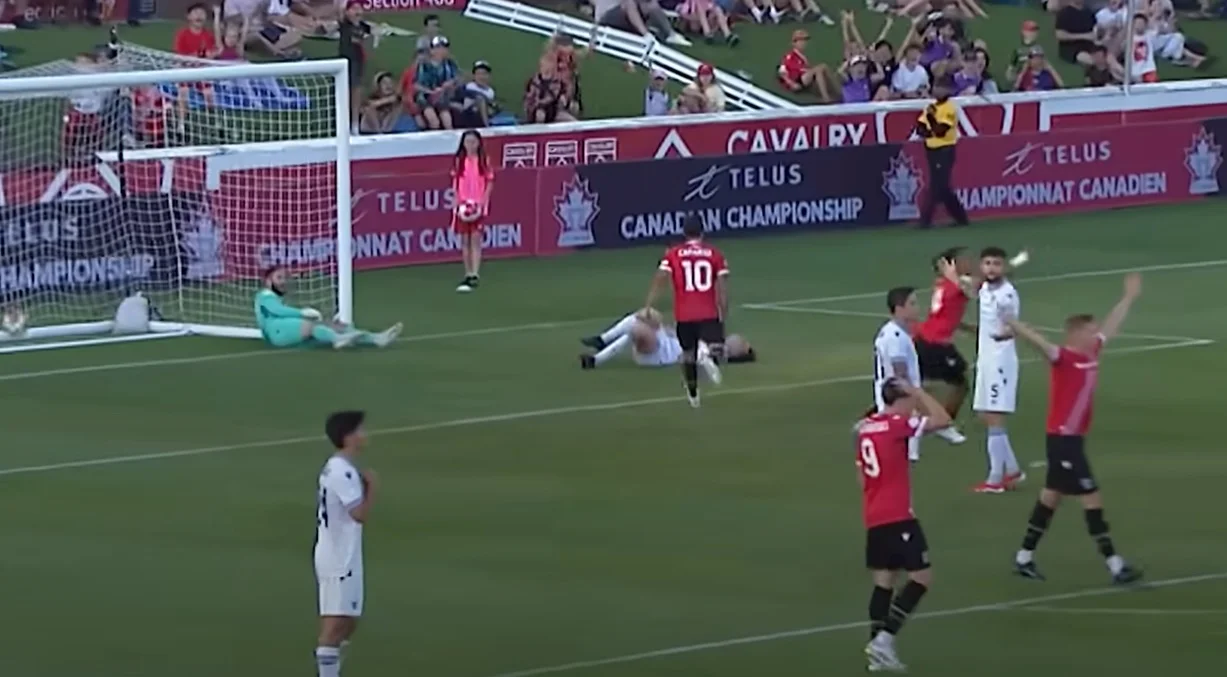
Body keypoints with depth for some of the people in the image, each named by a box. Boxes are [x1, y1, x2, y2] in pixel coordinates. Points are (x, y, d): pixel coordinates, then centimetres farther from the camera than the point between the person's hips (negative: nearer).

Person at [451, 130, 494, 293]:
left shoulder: (484, 161, 0)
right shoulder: (459, 161, 5)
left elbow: (490, 182, 1)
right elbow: (455, 183, 8)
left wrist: (483, 201, -11)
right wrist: (458, 201, -5)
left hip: (479, 204, -3)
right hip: (463, 204, 3)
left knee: (476, 238, -9)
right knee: (465, 240, 6)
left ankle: (475, 275, -13)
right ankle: (468, 274, 14)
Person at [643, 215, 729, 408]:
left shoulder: (673, 255, 4)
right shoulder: (715, 254, 5)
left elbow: (659, 280, -7)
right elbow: (722, 288, 3)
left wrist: (647, 307, -9)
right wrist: (723, 315, 11)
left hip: (684, 315, 2)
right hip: (709, 314, -1)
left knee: (688, 355, 20)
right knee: (715, 348, -10)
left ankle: (693, 395, 33)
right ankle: (712, 356, -46)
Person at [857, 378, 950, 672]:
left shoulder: (865, 428, 11)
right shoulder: (897, 425, -13)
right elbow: (942, 420, -18)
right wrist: (918, 392, -8)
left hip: (874, 518, 8)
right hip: (897, 516, -8)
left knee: (885, 580, 12)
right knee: (922, 577, -3)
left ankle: (878, 644, 7)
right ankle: (884, 638, -12)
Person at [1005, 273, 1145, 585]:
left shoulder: (1091, 353, 6)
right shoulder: (1064, 358, -18)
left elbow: (1111, 325, 22)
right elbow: (1039, 341, -36)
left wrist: (1129, 297, 34)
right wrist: (1012, 324, -54)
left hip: (1073, 437, 9)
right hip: (1062, 439, -9)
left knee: (1052, 495, 15)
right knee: (1092, 498, -6)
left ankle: (1024, 557, 24)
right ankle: (1114, 565, -4)